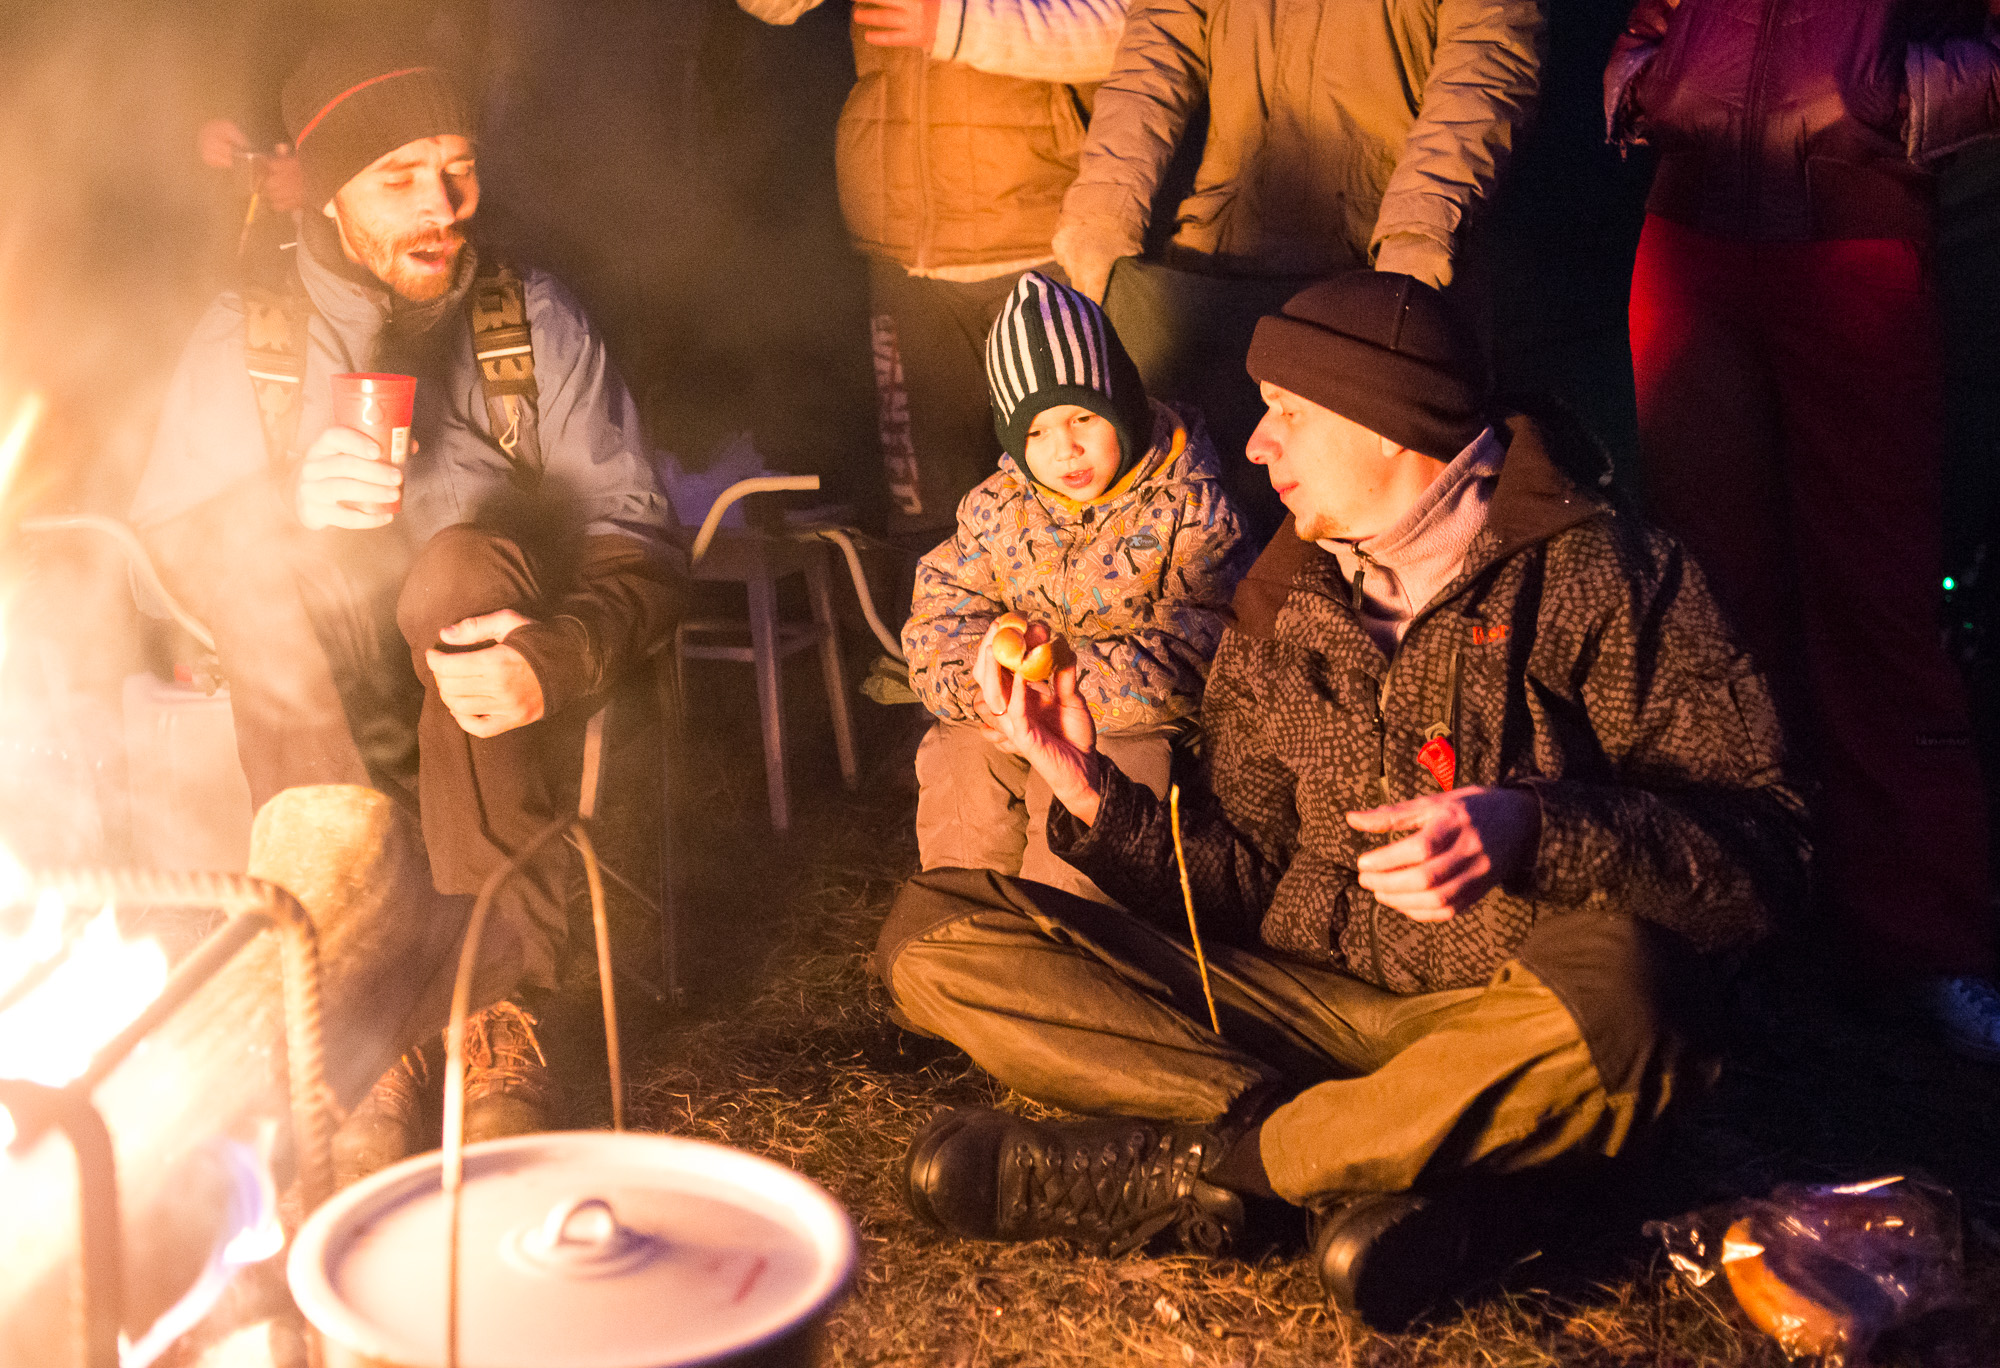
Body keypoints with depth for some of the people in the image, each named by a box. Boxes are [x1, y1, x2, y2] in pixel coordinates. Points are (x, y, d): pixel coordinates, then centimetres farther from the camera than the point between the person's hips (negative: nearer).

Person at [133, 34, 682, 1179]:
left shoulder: (535, 321, 4)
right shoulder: (246, 342, 5)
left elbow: (636, 537, -7)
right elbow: (157, 554, -2)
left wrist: (556, 657, -29)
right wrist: (283, 509, -25)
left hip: (496, 698, -1)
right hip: (320, 713, 1)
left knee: (465, 563, -31)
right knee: (282, 583, -30)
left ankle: (498, 996, -31)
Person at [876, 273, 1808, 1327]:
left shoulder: (1597, 572, -2)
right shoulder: (1278, 610, 13)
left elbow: (1763, 845, -10)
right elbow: (1242, 885, 12)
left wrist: (1530, 833, -26)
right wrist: (1094, 794, -5)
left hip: (1508, 1019, -4)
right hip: (1306, 998, 4)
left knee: (1612, 989, -41)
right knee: (933, 932, -10)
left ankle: (1174, 1170, -20)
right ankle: (1413, 1164, -22)